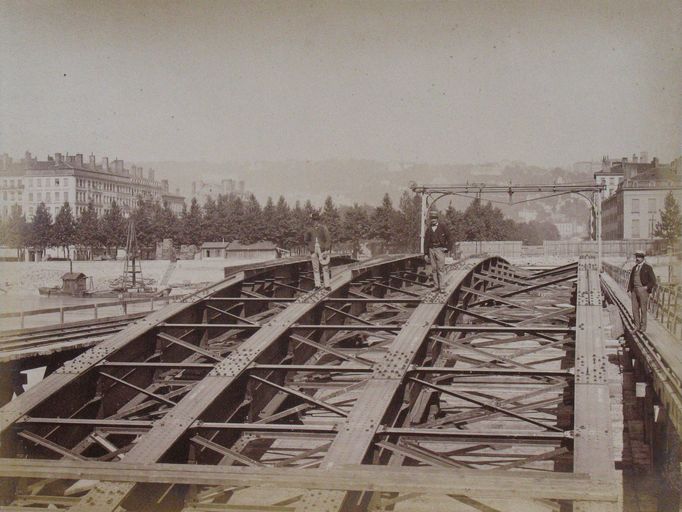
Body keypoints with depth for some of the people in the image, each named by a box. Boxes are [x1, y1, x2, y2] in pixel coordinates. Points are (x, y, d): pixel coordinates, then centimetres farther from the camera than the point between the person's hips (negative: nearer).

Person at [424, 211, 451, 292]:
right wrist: (425, 254, 8)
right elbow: (426, 242, 11)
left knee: (441, 269, -7)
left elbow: (448, 237, 4)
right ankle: (436, 286, 9)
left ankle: (442, 287, -8)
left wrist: (447, 248, -2)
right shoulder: (428, 229, 11)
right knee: (434, 269, 4)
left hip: (440, 249, -4)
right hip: (431, 249, 4)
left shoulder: (442, 227, 1)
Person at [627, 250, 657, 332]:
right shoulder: (634, 268, 13)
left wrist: (647, 287, -14)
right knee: (635, 309, 6)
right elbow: (631, 280, 17)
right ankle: (637, 326, 15)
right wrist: (629, 290, 8)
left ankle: (643, 327, 11)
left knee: (643, 309, 1)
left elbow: (653, 280, -5)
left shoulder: (647, 267, -5)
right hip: (634, 290, 6)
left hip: (643, 290, -6)